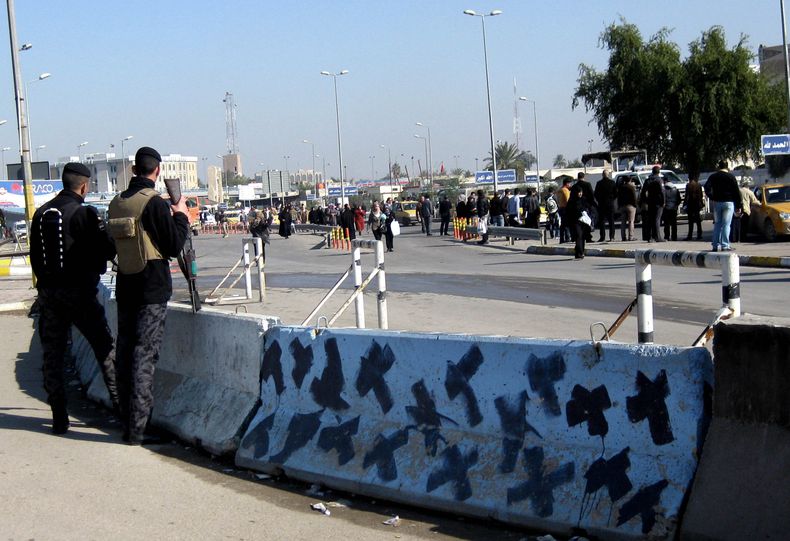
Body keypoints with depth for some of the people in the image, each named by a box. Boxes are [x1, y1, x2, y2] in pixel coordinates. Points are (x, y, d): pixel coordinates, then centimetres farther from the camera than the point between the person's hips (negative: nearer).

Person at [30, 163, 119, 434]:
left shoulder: (41, 213, 7)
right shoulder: (84, 213, -11)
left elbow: (35, 256, 12)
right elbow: (106, 249, -10)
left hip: (48, 292, 5)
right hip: (79, 292, -5)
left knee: (52, 356, 9)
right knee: (105, 349, 6)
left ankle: (59, 418, 9)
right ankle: (120, 405, 4)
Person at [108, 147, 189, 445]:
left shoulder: (117, 203, 7)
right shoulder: (155, 203, -14)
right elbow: (175, 247, -13)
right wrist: (180, 216, 3)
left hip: (125, 286, 6)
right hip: (152, 288, -6)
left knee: (125, 352, 13)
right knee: (144, 355, -4)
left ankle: (127, 422, 21)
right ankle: (137, 428, -5)